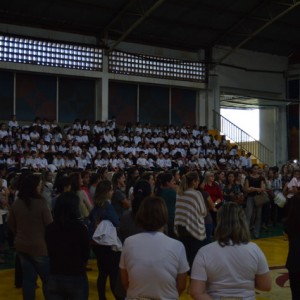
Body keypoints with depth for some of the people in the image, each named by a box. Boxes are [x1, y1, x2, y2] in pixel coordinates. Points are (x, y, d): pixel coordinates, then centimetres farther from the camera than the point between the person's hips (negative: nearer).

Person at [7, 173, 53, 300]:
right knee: (47, 278, 8)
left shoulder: (16, 203, -3)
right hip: (39, 246, -6)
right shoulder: (40, 203, -20)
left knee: (28, 278, 14)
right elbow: (50, 225, -15)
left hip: (21, 245, 6)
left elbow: (11, 224, 9)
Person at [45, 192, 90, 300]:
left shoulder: (49, 228, -5)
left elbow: (50, 253, 10)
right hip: (77, 278, -3)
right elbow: (86, 254, -1)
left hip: (54, 278, 3)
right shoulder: (80, 227, -14)